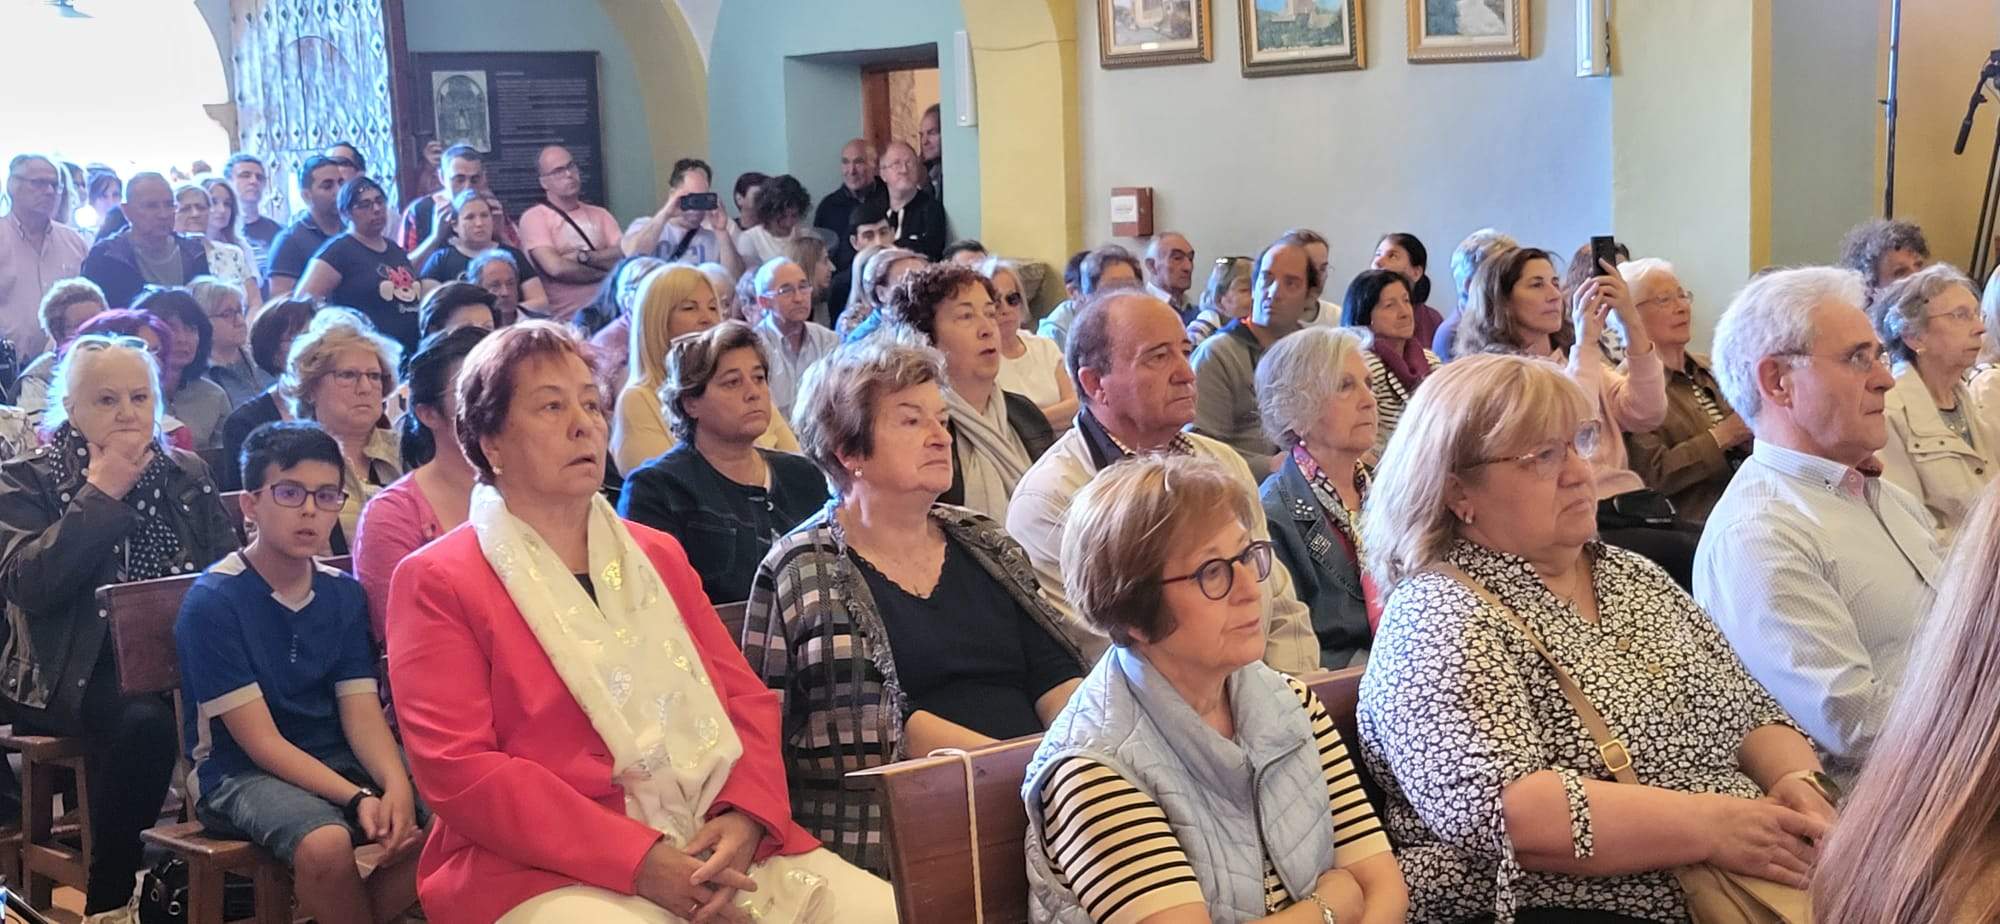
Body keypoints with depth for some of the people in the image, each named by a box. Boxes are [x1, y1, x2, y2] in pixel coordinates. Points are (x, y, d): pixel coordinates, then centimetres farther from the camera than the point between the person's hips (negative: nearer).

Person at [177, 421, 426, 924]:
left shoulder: (344, 594, 5)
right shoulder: (212, 602, -11)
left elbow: (362, 714, -1)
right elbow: (261, 741, -15)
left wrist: (396, 785, -22)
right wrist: (357, 798, -26)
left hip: (336, 761, 6)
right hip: (239, 773, -5)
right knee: (325, 842, -35)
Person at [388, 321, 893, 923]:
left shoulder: (657, 555, 19)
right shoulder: (436, 581, 1)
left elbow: (747, 697, 13)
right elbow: (458, 767, -9)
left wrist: (744, 816, -9)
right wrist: (636, 860, -17)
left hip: (718, 848, 5)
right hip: (552, 870, -5)